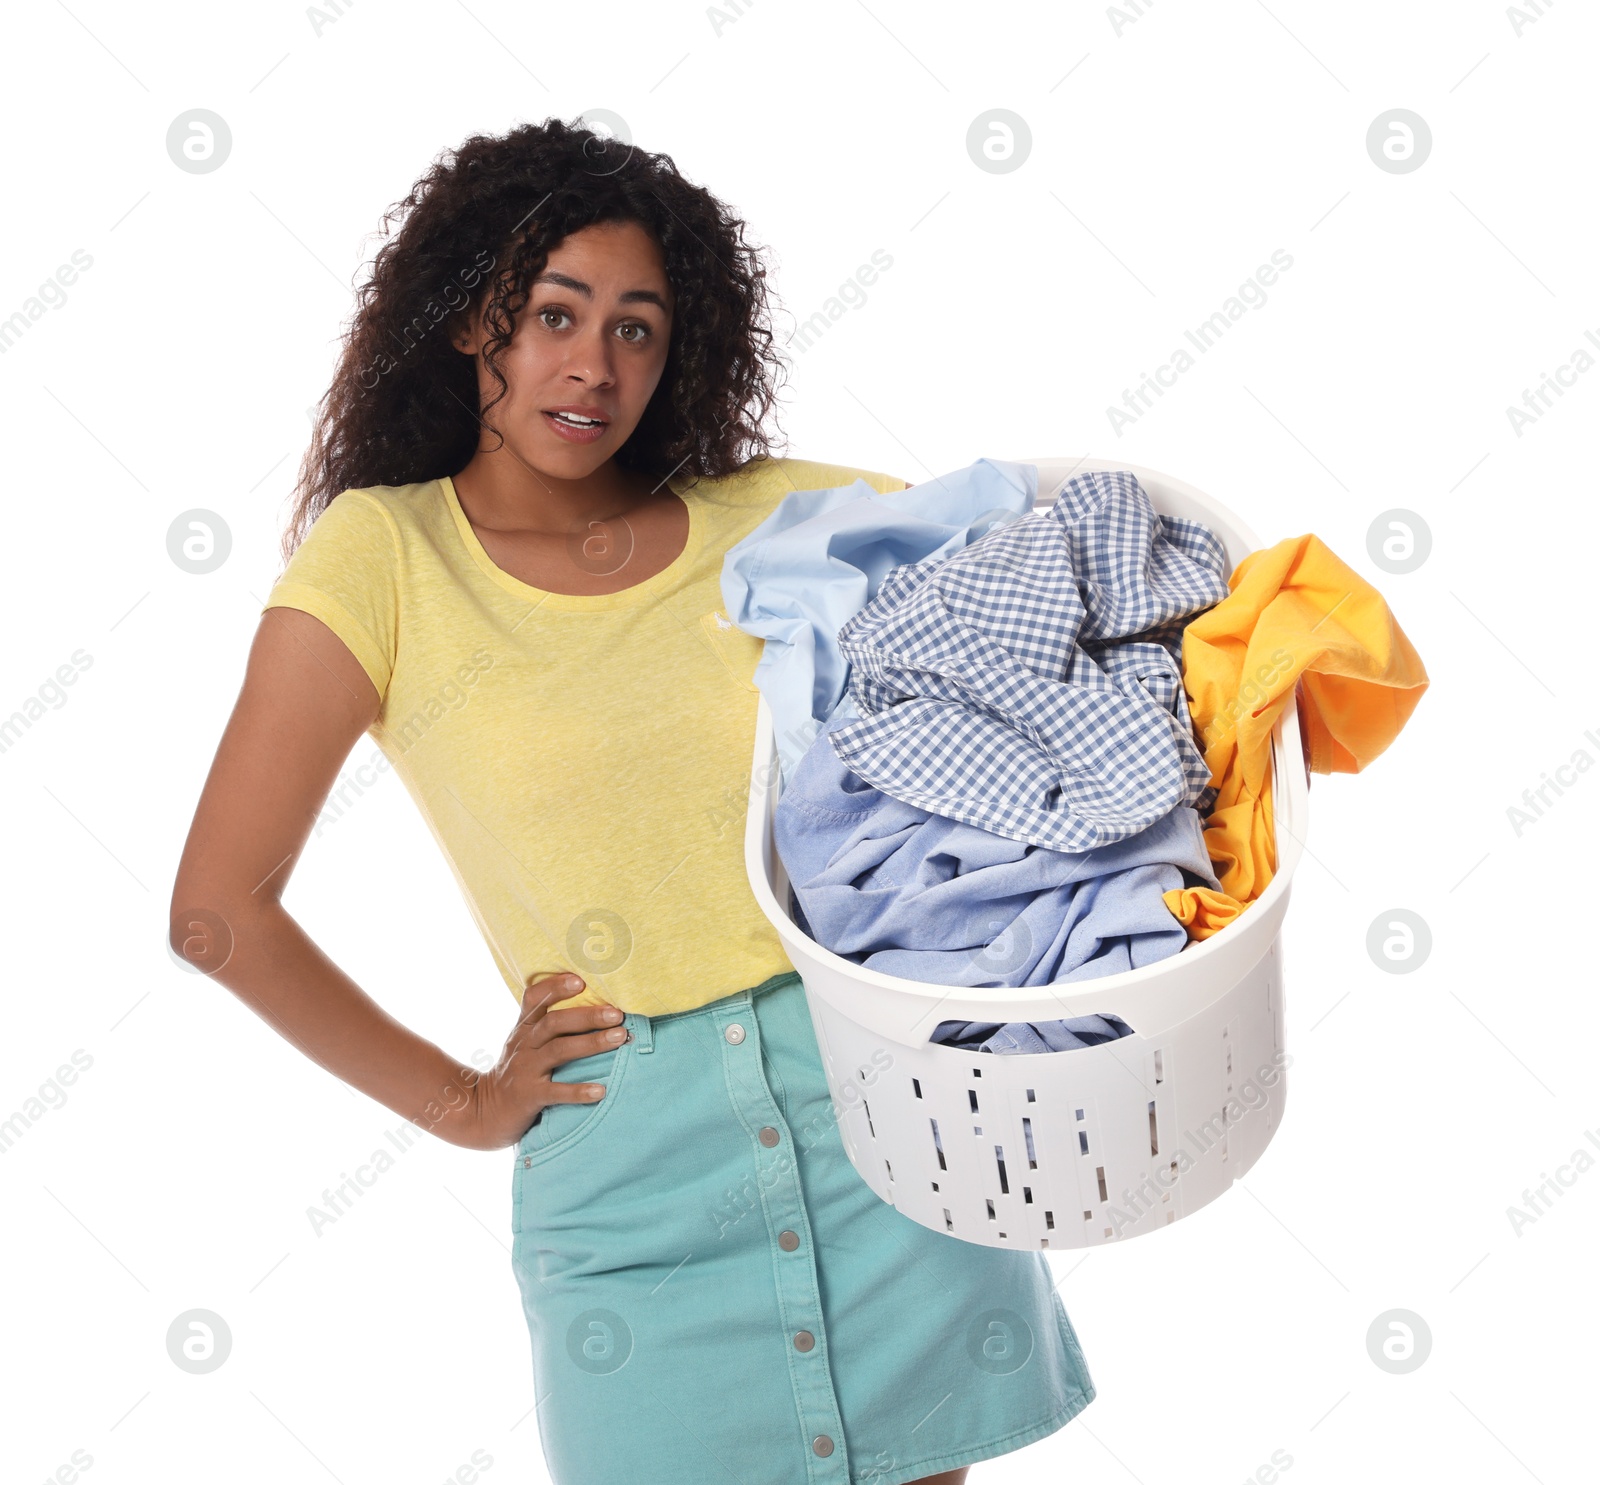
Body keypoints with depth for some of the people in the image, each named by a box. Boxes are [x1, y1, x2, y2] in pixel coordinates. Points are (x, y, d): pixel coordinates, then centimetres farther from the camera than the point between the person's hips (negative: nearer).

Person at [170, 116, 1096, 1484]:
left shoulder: (767, 514, 4)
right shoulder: (385, 552, -3)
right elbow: (219, 910, -4)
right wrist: (464, 1105, -1)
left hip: (882, 1083, 3)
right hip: (631, 1150, -2)